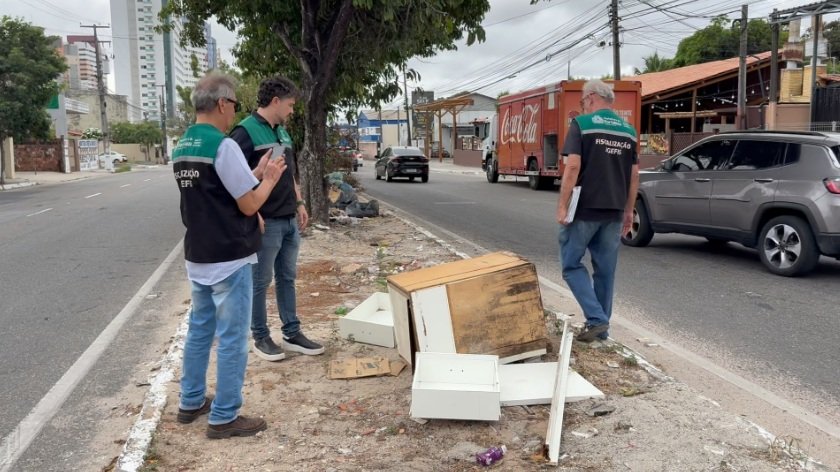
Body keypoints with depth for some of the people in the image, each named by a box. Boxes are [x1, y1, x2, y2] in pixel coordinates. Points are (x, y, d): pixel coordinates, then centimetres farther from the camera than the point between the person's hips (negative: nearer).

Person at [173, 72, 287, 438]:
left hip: (197, 257, 9)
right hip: (229, 259, -9)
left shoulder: (181, 147, 10)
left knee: (199, 330, 19)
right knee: (231, 338, 1)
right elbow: (249, 204, -16)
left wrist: (256, 173, 13)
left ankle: (191, 402, 31)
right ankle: (224, 418, 9)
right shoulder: (222, 145, -18)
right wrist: (270, 179, 1)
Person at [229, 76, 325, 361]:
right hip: (266, 221, -8)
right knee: (261, 282, 5)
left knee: (287, 278, 14)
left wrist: (300, 203, 16)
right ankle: (261, 338, 17)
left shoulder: (282, 132, 13)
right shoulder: (246, 132, -14)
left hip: (290, 220, 8)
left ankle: (292, 334, 24)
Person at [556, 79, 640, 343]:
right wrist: (629, 210, 18)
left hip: (585, 209, -6)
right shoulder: (629, 130, 11)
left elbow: (573, 167, -16)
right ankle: (602, 327, 19)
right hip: (614, 212, 6)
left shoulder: (581, 124, -7)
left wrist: (562, 206, -12)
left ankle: (596, 319, -4)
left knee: (571, 264, 7)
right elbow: (634, 175, 11)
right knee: (605, 269, 12)